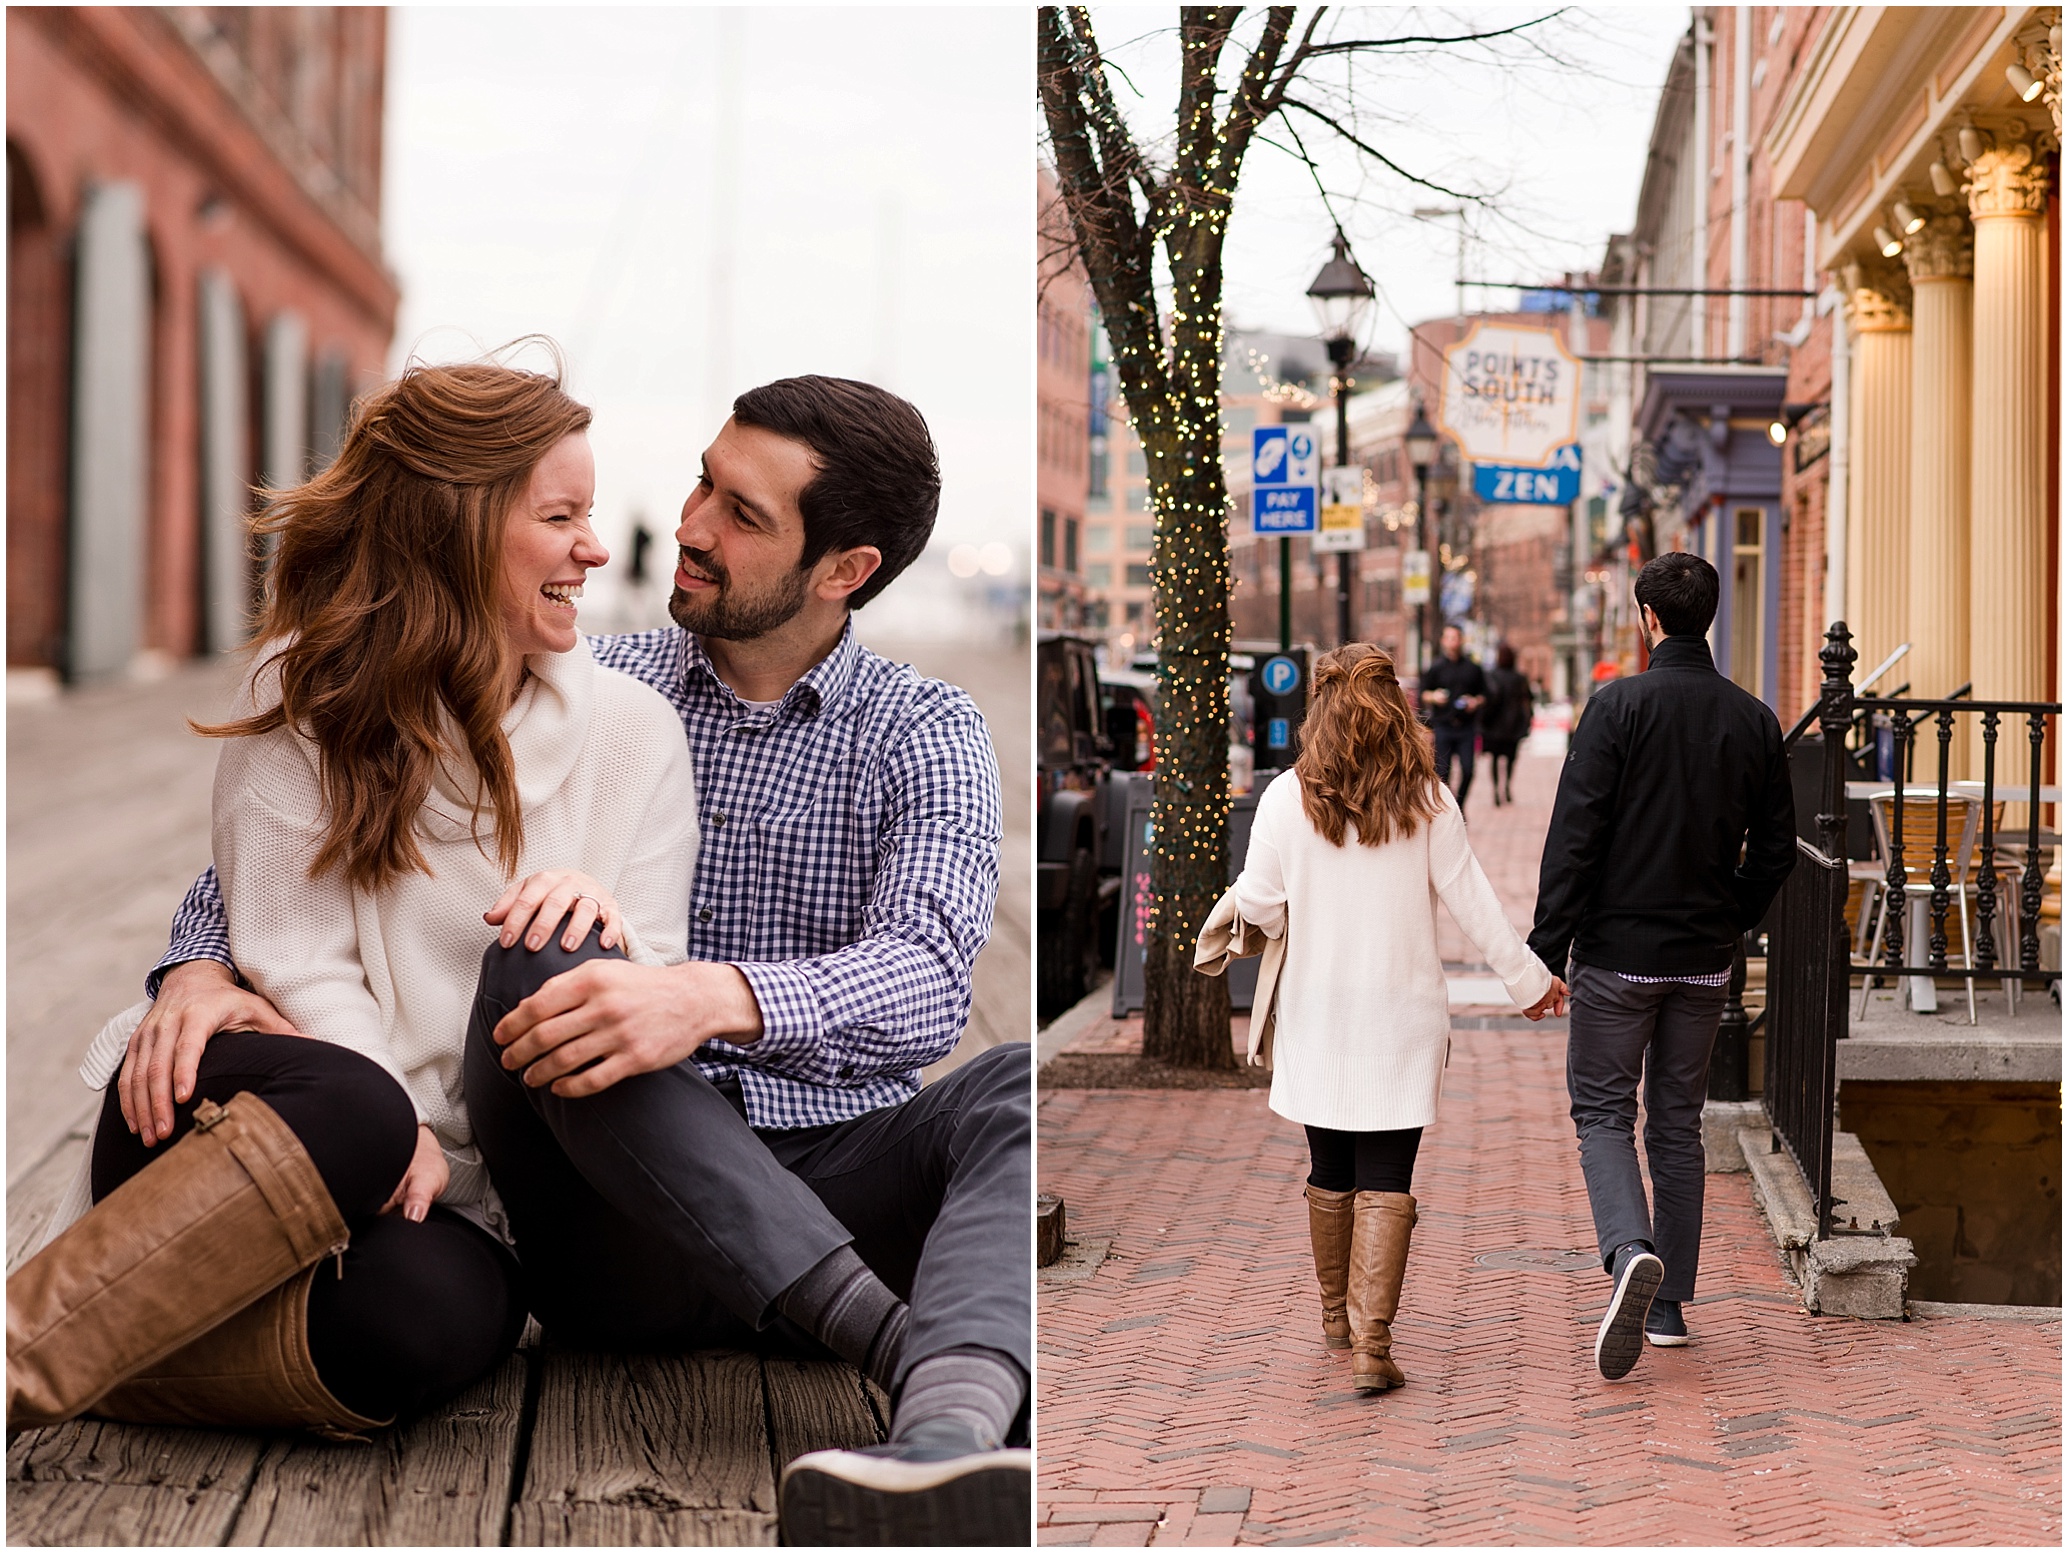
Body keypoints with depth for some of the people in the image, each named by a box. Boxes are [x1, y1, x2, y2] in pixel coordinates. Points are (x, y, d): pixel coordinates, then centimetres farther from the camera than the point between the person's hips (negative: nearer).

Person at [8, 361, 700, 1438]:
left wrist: (600, 933, -20)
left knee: (420, 1315, -36)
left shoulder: (630, 732, 9)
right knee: (351, 1111, -40)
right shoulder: (304, 697, 3)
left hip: (464, 1200, 2)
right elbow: (297, 962, -4)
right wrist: (395, 1128, -21)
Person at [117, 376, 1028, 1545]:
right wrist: (203, 964, -14)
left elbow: (926, 977, -16)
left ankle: (945, 1446, -61)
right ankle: (895, 1335, -40)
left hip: (835, 1192, -1)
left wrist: (717, 998, -37)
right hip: (620, 1229, 1)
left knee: (1036, 1086, -30)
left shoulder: (927, 738, 4)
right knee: (533, 961, -29)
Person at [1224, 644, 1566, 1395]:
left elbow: (1257, 903, -3)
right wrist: (1529, 979, 8)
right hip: (1403, 1013, -1)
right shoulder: (1426, 798, -6)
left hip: (1317, 1015, 1)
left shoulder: (1288, 797, -7)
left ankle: (1337, 1314, 33)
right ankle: (1371, 1342, -8)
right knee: (1386, 1182, 1)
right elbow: (1469, 897, -3)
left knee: (1330, 1173, 17)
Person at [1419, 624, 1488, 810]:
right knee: (1442, 772, -4)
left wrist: (1476, 702, -5)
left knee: (1467, 771, -4)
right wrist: (1433, 696, -12)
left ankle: (1459, 807, 14)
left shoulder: (1473, 669, 12)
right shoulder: (1435, 668, 8)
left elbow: (1483, 695, 16)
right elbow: (1423, 694, 9)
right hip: (1442, 726, -1)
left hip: (1467, 726, 1)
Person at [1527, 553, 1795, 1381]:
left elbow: (1575, 836, -14)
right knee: (1678, 1122, 13)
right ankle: (1669, 1305, 15)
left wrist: (1546, 949, -11)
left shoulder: (1619, 705, -11)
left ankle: (1630, 1253, -21)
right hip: (1704, 962, 4)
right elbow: (1775, 847, 8)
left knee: (1602, 1111, 4)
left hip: (1617, 950, -4)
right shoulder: (1753, 719, 4)